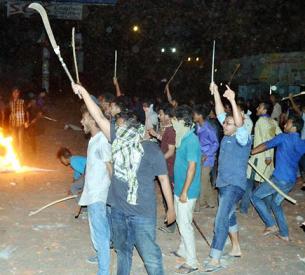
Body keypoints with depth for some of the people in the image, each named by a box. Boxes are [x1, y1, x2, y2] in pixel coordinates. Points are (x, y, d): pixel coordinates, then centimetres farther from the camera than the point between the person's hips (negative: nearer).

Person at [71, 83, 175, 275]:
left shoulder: (151, 149, -12)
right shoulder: (118, 140, 2)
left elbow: (164, 179, -5)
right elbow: (99, 117, 0)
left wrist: (171, 208, -2)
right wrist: (84, 92, -4)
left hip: (142, 212, -5)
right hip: (118, 209, 6)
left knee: (150, 255, 1)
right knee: (122, 250, 22)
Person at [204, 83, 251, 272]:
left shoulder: (243, 137, -14)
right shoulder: (227, 135, 6)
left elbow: (240, 123, -33)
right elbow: (221, 114, 8)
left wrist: (233, 100, -43)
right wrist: (216, 93, 2)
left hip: (235, 185, -9)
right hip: (223, 184, 9)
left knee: (221, 220, -15)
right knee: (229, 216, 21)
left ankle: (215, 260, -13)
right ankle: (236, 248, 38)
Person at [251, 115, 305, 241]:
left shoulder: (283, 137, -6)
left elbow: (265, 146, 0)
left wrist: (249, 152, 10)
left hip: (279, 179, -8)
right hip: (291, 181, 8)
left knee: (255, 196, 5)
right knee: (275, 202, 24)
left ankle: (271, 225, 4)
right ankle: (284, 234, 24)